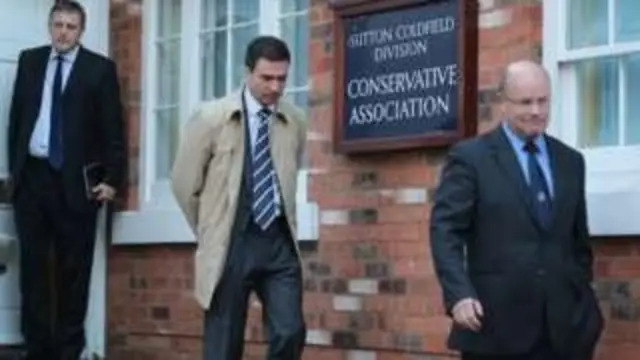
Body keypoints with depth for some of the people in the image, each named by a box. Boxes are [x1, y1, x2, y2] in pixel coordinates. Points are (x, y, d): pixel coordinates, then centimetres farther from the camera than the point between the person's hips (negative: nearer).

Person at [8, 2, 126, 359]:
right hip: (32, 175, 3)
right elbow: (17, 116, 13)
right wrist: (14, 166, 7)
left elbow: (113, 128, -1)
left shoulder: (100, 68, 0)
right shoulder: (30, 60, 11)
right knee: (33, 263, 5)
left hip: (75, 180, -3)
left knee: (73, 267, 2)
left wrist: (113, 178, -7)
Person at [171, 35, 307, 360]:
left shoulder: (295, 122, 3)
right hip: (231, 244, -3)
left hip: (278, 241, 3)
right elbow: (184, 184, 2)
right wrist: (212, 232, 9)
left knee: (290, 332, -8)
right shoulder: (211, 118, -6)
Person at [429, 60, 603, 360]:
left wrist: (583, 297, 14)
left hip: (563, 326, 4)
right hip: (495, 323, -4)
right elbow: (445, 230, -8)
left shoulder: (570, 161, 15)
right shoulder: (470, 157, 0)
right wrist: (459, 294, -20)